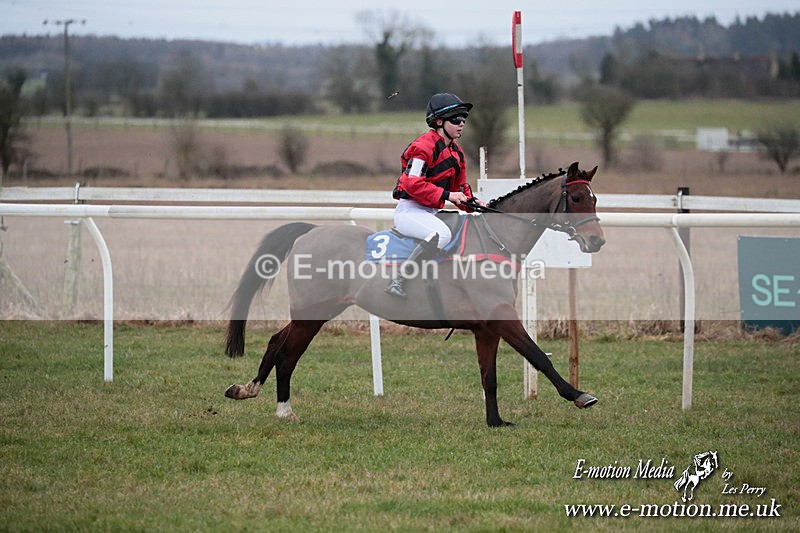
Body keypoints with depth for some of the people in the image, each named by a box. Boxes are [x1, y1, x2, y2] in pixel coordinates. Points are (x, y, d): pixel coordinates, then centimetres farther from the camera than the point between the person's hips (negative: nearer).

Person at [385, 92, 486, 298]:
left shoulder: (457, 152, 17)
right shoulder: (424, 146, -13)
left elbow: (460, 187, 23)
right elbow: (412, 183, -22)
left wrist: (472, 203, 1)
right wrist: (446, 195, -25)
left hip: (431, 213, 10)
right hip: (409, 210, -10)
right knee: (442, 233, -35)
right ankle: (399, 279, -32)